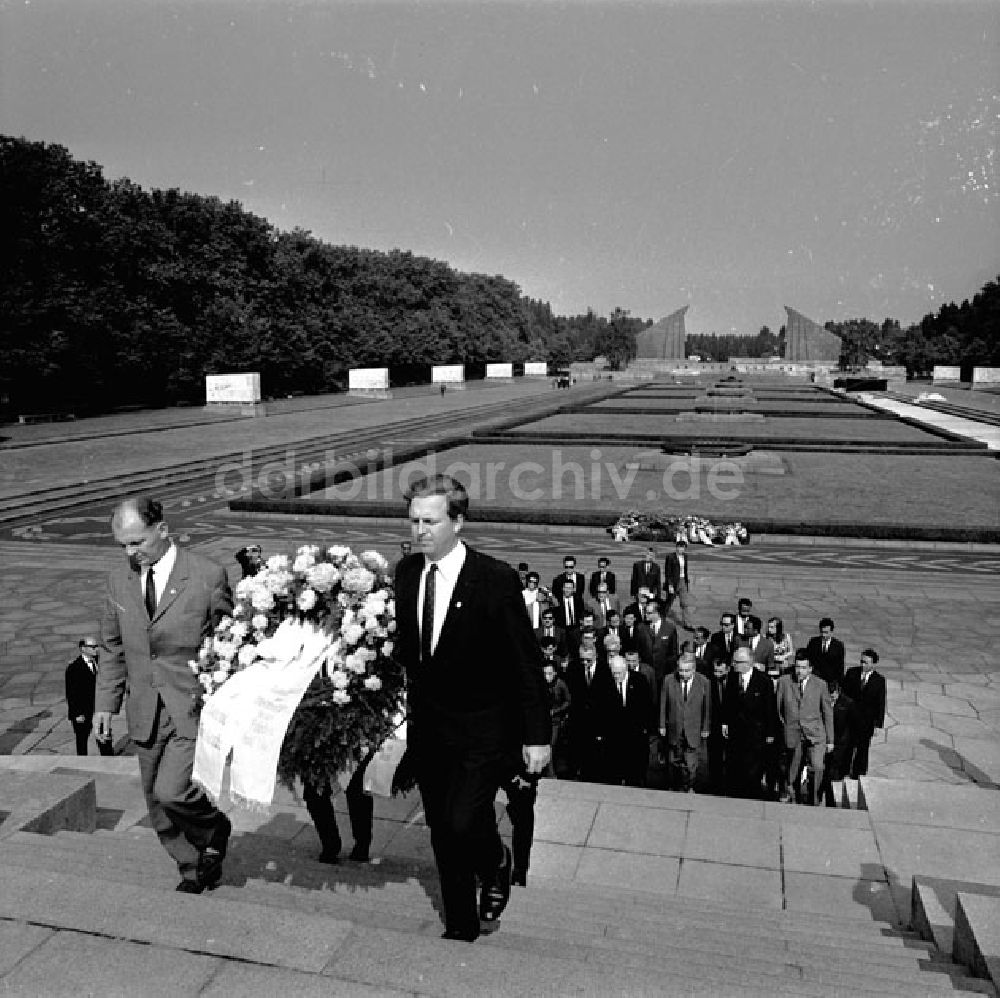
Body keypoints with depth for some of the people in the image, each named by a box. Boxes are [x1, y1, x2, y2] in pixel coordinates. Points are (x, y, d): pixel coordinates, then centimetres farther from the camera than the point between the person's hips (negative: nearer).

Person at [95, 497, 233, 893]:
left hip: (194, 707, -5)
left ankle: (215, 826, 16)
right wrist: (106, 703, 9)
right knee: (158, 808, 11)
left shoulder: (208, 576, -11)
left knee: (171, 792, -16)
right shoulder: (118, 580, 4)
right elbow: (114, 648, 14)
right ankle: (195, 872, 32)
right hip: (145, 712, 5)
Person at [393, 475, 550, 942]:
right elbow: (406, 649, 9)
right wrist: (409, 708, 11)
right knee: (442, 835, 14)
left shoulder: (495, 579, -18)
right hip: (427, 726, 5)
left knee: (462, 824, -15)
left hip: (483, 730, -5)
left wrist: (537, 736, -13)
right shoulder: (406, 572, -1)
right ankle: (460, 929, 35)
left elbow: (527, 662, -13)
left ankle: (496, 863, 21)